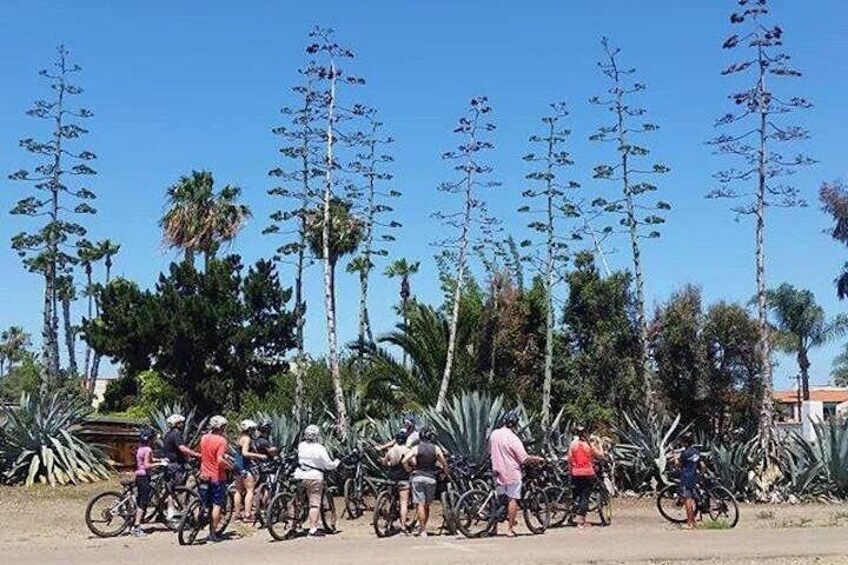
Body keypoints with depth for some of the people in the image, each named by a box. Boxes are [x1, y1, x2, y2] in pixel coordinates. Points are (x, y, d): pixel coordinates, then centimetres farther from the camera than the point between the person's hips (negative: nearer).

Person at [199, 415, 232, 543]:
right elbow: (220, 460, -27)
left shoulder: (204, 438, 4)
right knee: (217, 505, 2)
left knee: (206, 505, 16)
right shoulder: (221, 440, -16)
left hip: (205, 476, 6)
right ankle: (213, 534, 3)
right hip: (217, 477, -6)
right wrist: (231, 466, -13)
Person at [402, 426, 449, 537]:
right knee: (427, 505, 14)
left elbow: (404, 461, -10)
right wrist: (446, 472, 20)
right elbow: (444, 464, 1)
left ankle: (423, 530, -7)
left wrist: (410, 470, 5)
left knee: (420, 505, -3)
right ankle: (422, 528, 19)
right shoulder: (436, 448, 2)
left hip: (417, 477, -1)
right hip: (431, 478, 1)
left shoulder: (416, 448, 0)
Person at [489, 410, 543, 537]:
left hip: (498, 472, 6)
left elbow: (490, 452, 15)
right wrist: (537, 459, -1)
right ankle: (510, 529, 3)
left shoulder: (494, 434, 1)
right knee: (513, 499, 2)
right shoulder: (513, 438, -18)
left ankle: (494, 527, 21)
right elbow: (524, 459, -17)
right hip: (512, 473, -6)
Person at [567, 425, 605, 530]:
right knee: (585, 496, 3)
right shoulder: (590, 445, -7)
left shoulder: (573, 444, -1)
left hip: (576, 473, 2)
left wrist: (570, 471, 10)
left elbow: (569, 459, 0)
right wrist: (598, 444, 12)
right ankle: (581, 520, -2)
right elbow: (601, 455, 2)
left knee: (575, 495, 17)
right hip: (588, 473, -2)